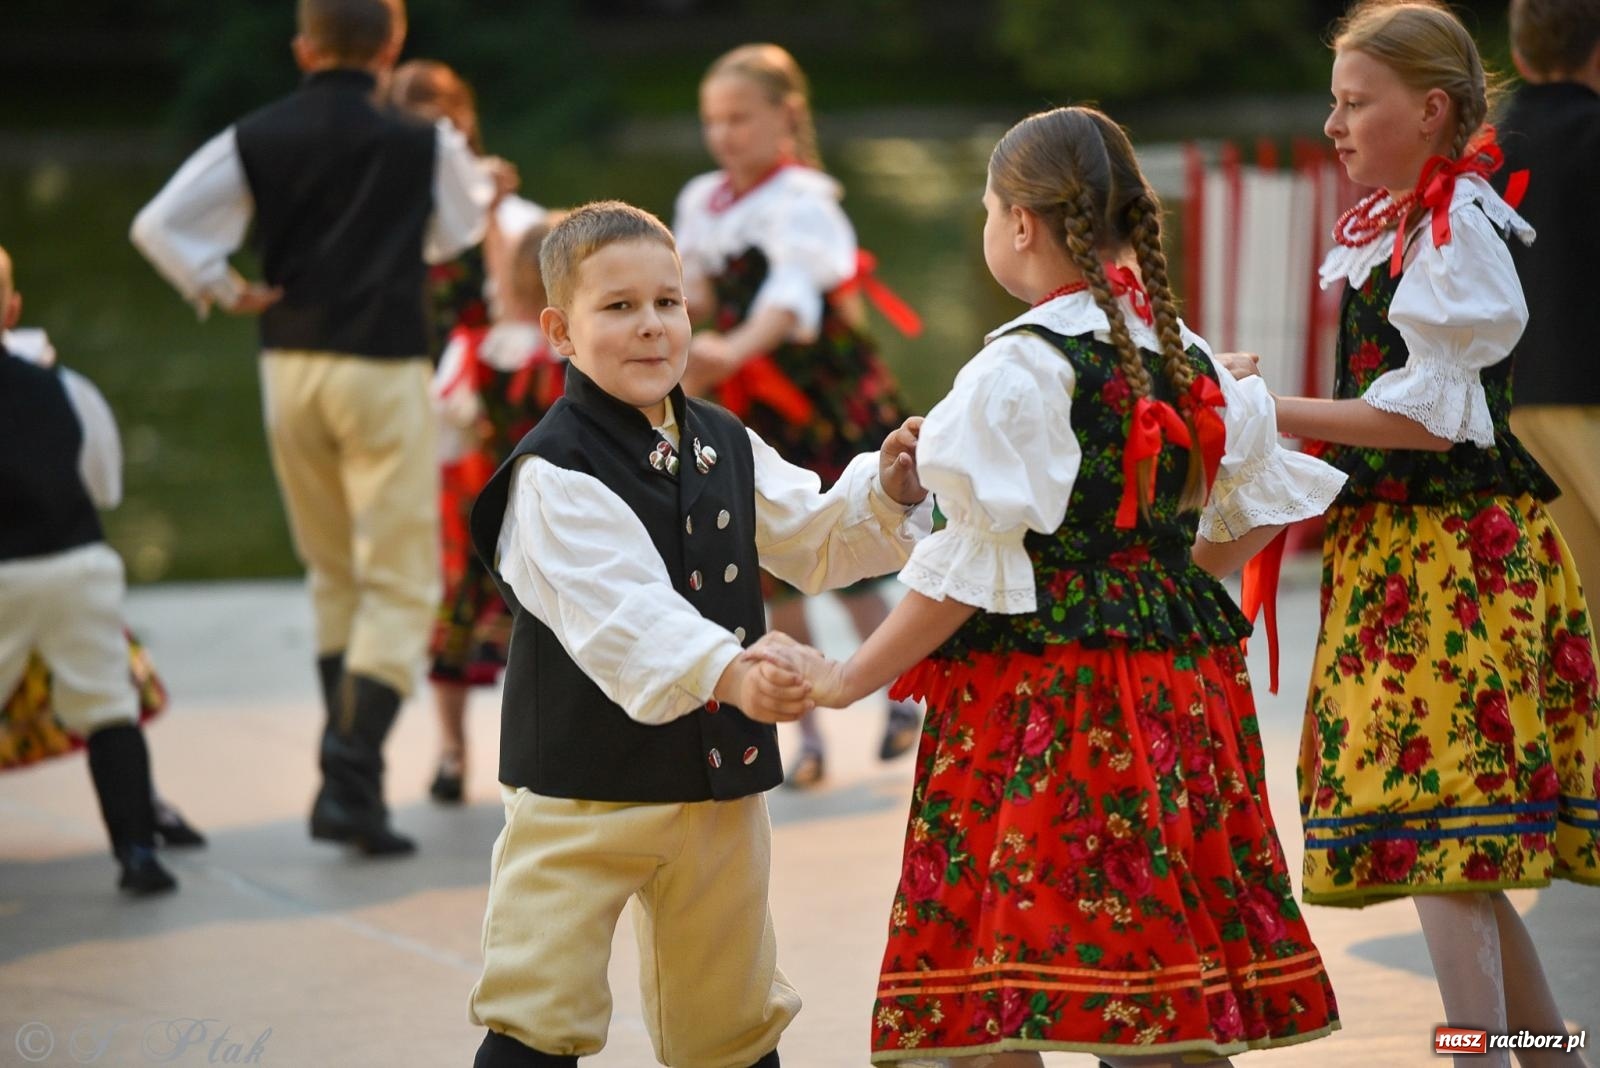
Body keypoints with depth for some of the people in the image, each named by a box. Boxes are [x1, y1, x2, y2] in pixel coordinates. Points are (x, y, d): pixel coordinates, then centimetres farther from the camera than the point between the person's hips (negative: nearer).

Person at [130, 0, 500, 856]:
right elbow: (458, 235, 13)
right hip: (383, 367, -4)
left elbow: (158, 223, -5)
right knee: (398, 582, -2)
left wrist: (221, 290, 6)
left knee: (333, 575, 19)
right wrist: (484, 184, 32)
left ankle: (344, 765, 23)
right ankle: (353, 778, -14)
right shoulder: (425, 145, -5)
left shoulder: (254, 140, 1)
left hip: (288, 365, 4)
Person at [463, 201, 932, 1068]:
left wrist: (887, 492, -2)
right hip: (583, 786, -6)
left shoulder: (725, 446, 6)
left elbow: (815, 542, 17)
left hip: (719, 782, 6)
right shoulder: (555, 472, -16)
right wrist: (728, 674, -45)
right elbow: (618, 608, -30)